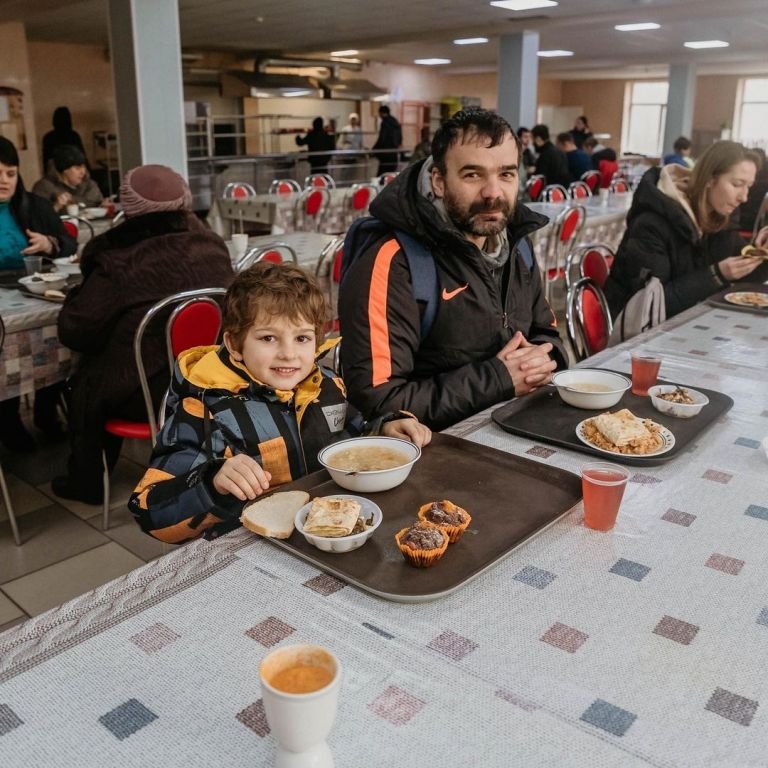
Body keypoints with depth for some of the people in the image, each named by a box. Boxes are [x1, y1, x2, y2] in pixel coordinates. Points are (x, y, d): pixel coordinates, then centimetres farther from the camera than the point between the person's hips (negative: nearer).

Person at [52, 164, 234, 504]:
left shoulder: (118, 266, -19)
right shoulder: (212, 248, -5)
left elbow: (73, 331, -8)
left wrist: (85, 290, 11)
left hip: (148, 394, -5)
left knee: (83, 384, 25)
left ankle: (86, 481, 40)